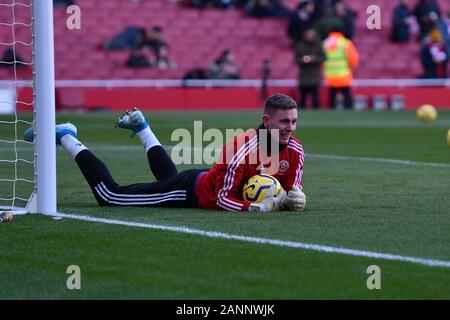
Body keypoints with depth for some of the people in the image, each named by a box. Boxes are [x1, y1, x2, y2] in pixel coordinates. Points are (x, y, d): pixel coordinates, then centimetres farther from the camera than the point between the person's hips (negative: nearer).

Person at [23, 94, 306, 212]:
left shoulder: (295, 150, -17)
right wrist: (258, 207, -47)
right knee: (108, 194, 0)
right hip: (189, 190, -7)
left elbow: (291, 192, -6)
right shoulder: (243, 148, -38)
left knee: (168, 175, 41)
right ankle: (65, 137, 16)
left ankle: (141, 126, 59)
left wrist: (292, 199, -28)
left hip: (206, 180, 7)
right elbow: (223, 199, -36)